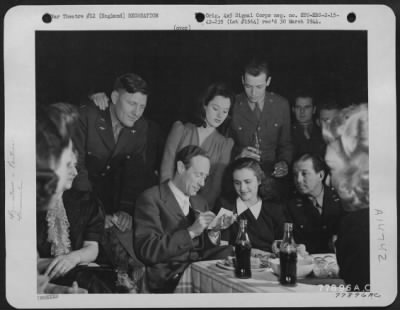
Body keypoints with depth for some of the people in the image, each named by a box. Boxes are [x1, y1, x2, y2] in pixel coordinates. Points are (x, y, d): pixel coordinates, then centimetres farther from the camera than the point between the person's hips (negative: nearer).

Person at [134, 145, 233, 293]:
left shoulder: (200, 202, 19)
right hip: (169, 279, -8)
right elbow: (147, 251, -15)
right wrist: (191, 232, -20)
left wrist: (213, 235, -4)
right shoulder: (151, 199, -4)